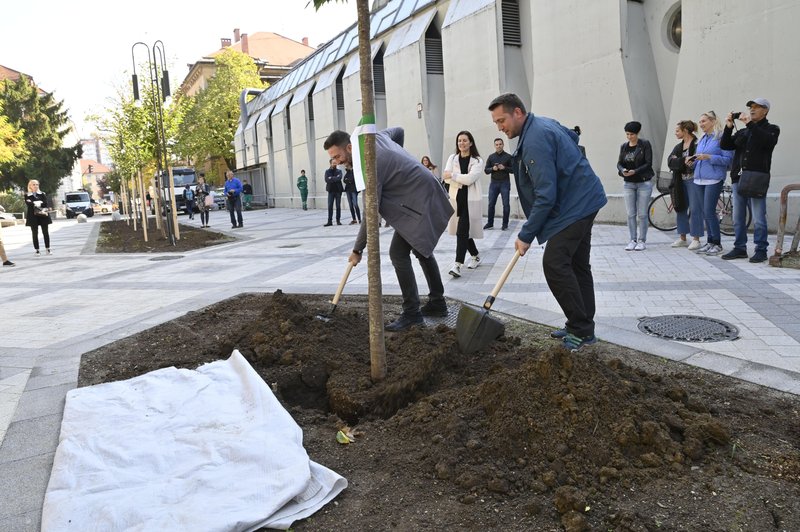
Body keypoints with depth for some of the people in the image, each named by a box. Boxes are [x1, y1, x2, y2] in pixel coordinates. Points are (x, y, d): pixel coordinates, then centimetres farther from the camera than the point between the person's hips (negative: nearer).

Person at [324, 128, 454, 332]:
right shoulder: (375, 136, 2)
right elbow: (399, 130, 25)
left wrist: (358, 250, -13)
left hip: (419, 203, -11)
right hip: (427, 194, 11)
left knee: (398, 253, -12)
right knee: (421, 249, 19)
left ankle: (411, 313, -7)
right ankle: (437, 302, 28)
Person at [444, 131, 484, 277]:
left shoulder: (477, 161, -4)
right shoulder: (452, 158, 8)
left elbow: (470, 178, -18)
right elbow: (446, 178, -4)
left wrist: (453, 175, -10)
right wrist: (463, 180, -16)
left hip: (471, 200, -5)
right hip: (456, 199, 5)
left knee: (462, 231, -13)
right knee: (464, 230, 13)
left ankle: (458, 264, -15)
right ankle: (475, 256, 33)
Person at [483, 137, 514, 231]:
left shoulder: (508, 156, 2)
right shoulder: (491, 157, 9)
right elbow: (486, 170, 9)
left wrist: (504, 168, -15)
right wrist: (492, 169, -11)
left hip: (505, 183, -2)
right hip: (493, 183, 2)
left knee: (506, 204, -1)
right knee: (491, 204, 2)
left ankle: (505, 224, 6)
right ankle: (490, 223, 11)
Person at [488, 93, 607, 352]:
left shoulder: (535, 141, -23)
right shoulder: (544, 123, 10)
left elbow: (546, 195, -26)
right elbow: (572, 136, 30)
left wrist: (526, 235, -19)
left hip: (575, 206, -11)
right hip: (585, 200, 11)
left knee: (555, 264, -16)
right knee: (577, 265, 13)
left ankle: (582, 330, -9)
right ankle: (583, 327, 20)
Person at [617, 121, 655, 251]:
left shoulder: (645, 144, -5)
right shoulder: (624, 146, 9)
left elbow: (648, 163, -10)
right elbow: (619, 163, 6)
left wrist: (635, 171, -23)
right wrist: (622, 170, -16)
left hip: (644, 182, -4)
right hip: (629, 183, 4)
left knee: (642, 214, -1)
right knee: (630, 214, 3)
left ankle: (642, 241, 7)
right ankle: (633, 240, 10)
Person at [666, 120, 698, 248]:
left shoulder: (697, 145, -9)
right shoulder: (678, 147, 15)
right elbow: (670, 162, 1)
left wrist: (678, 161, -14)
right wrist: (684, 160, -14)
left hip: (692, 180, -8)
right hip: (680, 182, 8)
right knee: (681, 209, 10)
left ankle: (696, 239, 2)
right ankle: (682, 238, 19)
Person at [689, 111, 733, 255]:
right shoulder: (702, 139, 17)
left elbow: (728, 159, -12)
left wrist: (708, 157, -18)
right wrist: (692, 162, 4)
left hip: (714, 180, -7)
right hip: (699, 179, 7)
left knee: (709, 211, -10)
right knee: (703, 211, 7)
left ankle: (717, 243, 2)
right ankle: (709, 242, 15)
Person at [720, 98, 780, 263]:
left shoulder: (771, 129, 7)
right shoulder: (742, 132, 22)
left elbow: (767, 141, -15)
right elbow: (725, 145, 11)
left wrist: (749, 124, -15)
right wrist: (728, 127, -2)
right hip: (738, 177, 6)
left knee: (759, 219, -6)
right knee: (738, 218, 7)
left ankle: (761, 250, 0)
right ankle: (740, 248, 14)